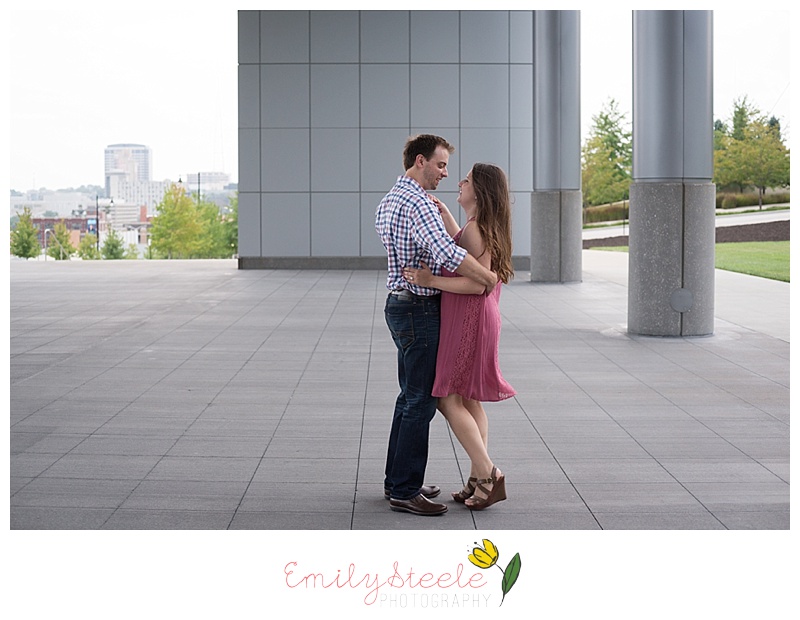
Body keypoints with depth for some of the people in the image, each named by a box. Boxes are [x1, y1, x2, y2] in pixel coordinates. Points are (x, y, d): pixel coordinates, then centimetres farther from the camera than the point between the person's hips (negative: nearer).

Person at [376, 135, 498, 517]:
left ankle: (397, 480, 24)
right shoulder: (418, 203, -19)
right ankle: (405, 492, -3)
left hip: (399, 303, 11)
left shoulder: (389, 201, 13)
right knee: (421, 402, -7)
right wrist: (488, 278, -23)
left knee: (410, 397, 17)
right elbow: (447, 253, -33)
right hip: (419, 310, -11)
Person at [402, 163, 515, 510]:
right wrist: (445, 214, 30)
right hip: (473, 321, 10)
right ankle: (478, 481, 14)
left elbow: (477, 284, -25)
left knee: (449, 399, -6)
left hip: (469, 321, -10)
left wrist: (431, 280, -22)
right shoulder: (484, 228, 13)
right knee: (468, 401, 12)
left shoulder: (475, 229, -17)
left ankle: (488, 474, -6)